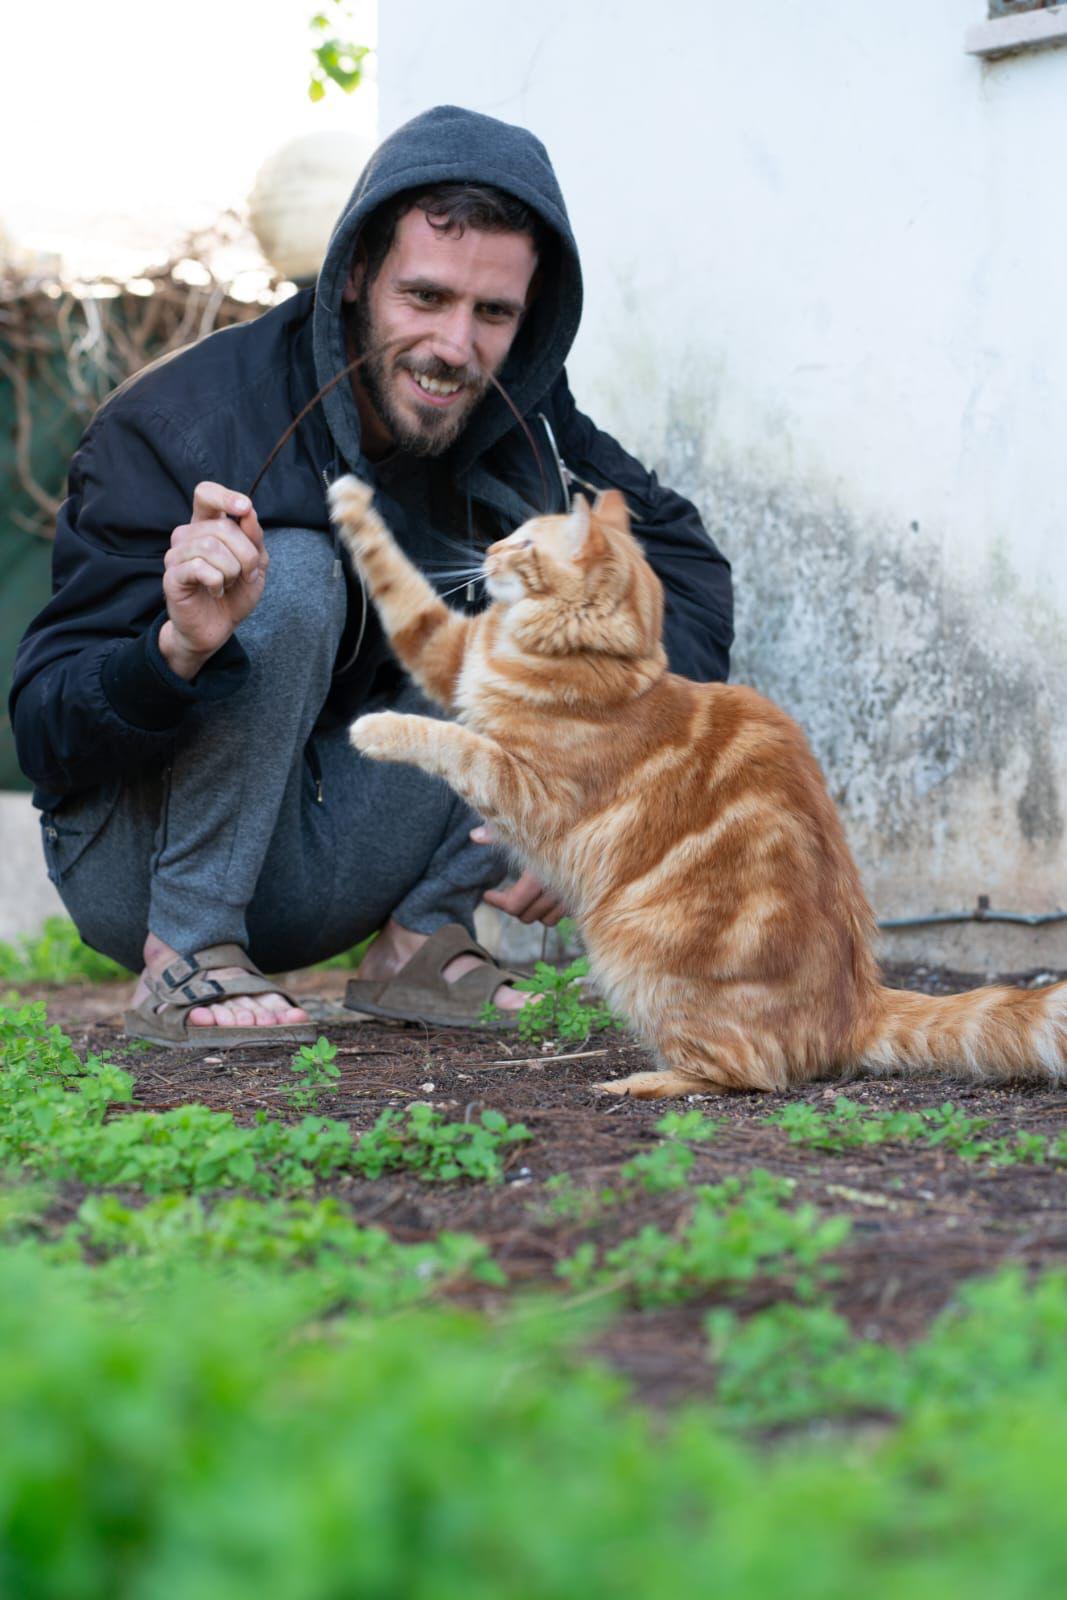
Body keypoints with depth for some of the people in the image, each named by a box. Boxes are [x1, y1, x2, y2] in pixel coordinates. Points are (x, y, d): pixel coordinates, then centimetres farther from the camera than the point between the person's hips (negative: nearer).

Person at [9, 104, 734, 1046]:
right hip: (136, 863, -5)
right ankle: (186, 958, -19)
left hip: (338, 854, 5)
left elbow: (688, 565, -7)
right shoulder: (176, 428, -24)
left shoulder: (511, 418, -9)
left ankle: (428, 935, -5)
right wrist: (178, 650, -48)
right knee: (291, 574, -30)